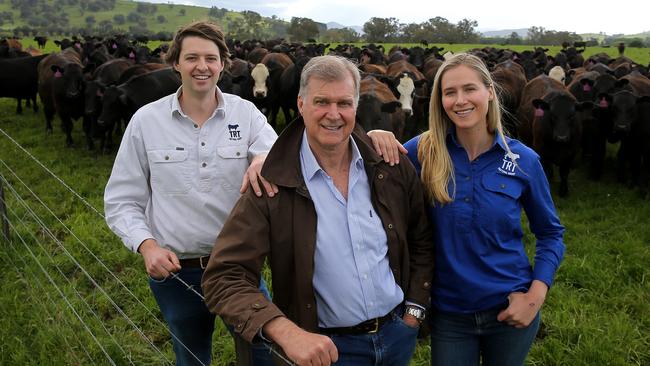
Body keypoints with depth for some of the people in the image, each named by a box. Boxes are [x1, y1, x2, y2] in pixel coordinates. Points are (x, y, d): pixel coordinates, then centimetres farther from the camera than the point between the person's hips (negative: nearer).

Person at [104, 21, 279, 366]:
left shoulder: (245, 113, -5)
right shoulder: (146, 120, -5)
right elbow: (121, 200, -1)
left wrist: (266, 159, -44)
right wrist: (146, 245, -18)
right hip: (175, 271, 0)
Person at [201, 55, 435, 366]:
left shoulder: (392, 167, -5)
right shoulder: (272, 185, -16)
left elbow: (421, 240, 9)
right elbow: (224, 279, -20)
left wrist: (414, 309, 2)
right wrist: (287, 332, -32)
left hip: (399, 332, 4)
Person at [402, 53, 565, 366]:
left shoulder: (523, 160, -7)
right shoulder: (424, 152, -9)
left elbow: (550, 233, 4)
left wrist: (536, 296, -8)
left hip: (511, 308, 1)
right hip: (448, 313, 0)